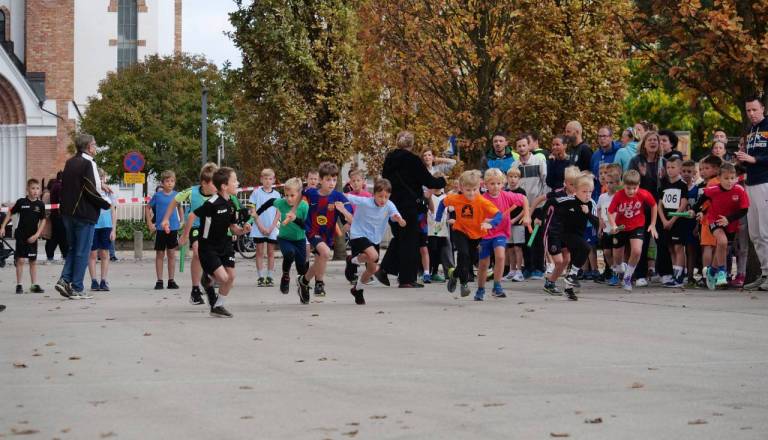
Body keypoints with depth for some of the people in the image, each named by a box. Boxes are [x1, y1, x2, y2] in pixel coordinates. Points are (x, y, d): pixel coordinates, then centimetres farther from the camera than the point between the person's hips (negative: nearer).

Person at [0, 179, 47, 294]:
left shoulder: (40, 204, -2)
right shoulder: (21, 202, -6)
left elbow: (43, 221, 1)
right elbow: (10, 213, 3)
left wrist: (37, 235, -8)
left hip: (32, 237, 2)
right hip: (21, 235, -2)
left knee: (33, 261, 8)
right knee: (21, 260, -6)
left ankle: (34, 285, 14)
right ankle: (19, 285, 1)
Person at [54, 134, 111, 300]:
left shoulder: (69, 163, 12)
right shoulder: (87, 164, -13)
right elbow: (91, 191, -17)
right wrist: (106, 204, -4)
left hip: (68, 213, 7)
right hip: (85, 214, -7)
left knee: (73, 249, 17)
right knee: (82, 252, -1)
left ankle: (64, 280, 2)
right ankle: (76, 289, 0)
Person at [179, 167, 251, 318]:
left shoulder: (231, 204, 2)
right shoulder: (213, 203, -23)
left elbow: (233, 228, 11)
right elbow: (192, 216, -17)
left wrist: (243, 230, -11)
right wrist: (184, 236, -9)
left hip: (224, 245, 8)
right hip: (208, 247, -8)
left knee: (231, 277, 4)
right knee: (223, 277, -16)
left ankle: (218, 306, 21)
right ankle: (207, 276, 18)